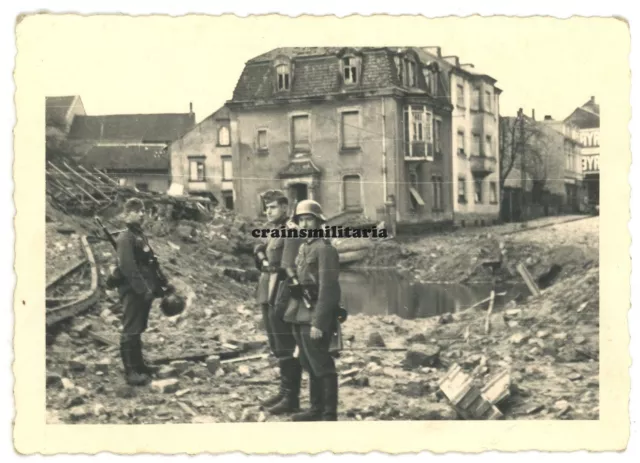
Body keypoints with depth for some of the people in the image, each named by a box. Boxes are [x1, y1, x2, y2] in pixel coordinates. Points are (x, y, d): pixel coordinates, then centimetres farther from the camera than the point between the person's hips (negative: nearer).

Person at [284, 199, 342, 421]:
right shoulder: (303, 248, 15)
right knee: (310, 365, 15)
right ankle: (316, 409, 25)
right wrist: (295, 314, 15)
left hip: (315, 316, -9)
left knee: (322, 366, -3)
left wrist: (318, 322, -22)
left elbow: (327, 289, -19)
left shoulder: (324, 249, -13)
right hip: (301, 316, 9)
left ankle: (329, 414, 5)